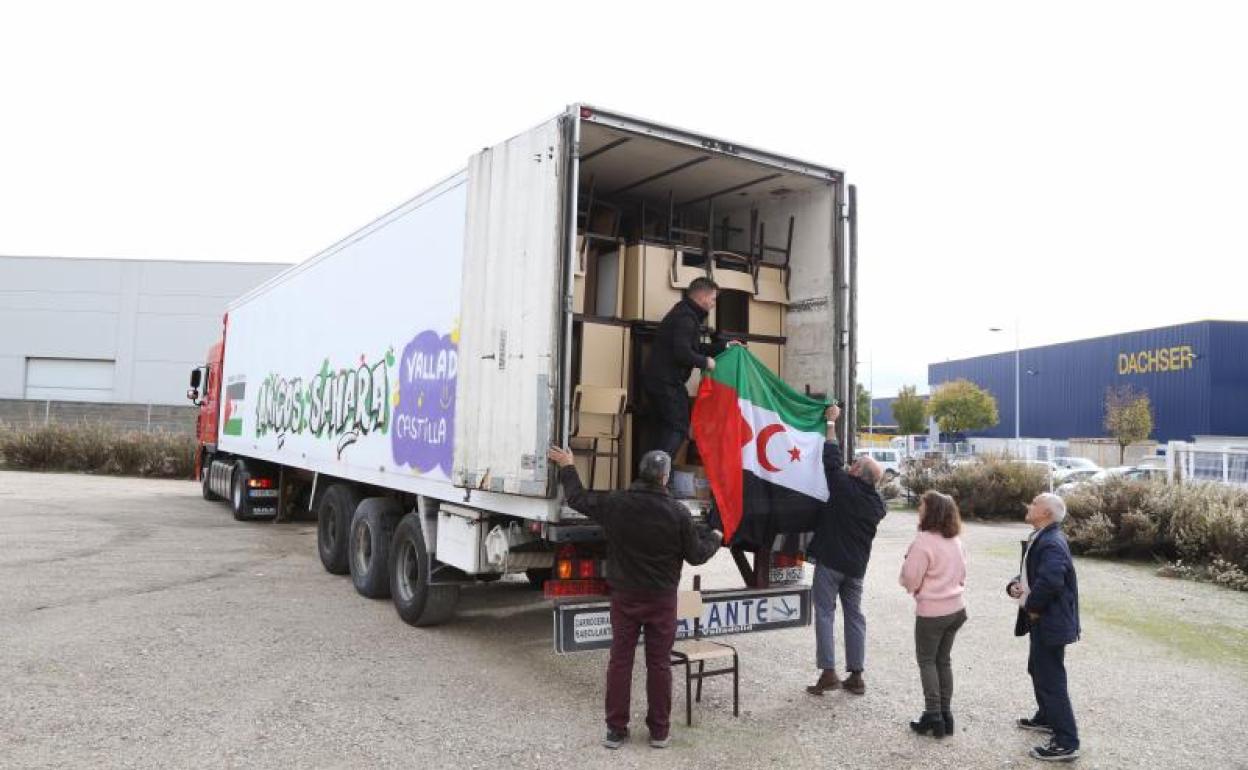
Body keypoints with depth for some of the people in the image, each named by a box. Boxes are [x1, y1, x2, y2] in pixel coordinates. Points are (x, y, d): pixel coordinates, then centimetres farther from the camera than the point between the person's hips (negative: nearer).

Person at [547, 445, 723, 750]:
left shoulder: (615, 503, -9)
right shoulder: (678, 512, -13)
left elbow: (577, 498, 6)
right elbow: (696, 555, -3)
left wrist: (567, 467, 21)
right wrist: (715, 538, 19)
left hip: (625, 596, 1)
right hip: (662, 599, -1)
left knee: (620, 661, 10)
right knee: (659, 663, 9)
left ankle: (616, 730, 16)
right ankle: (659, 731, 19)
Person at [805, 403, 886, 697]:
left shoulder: (844, 486, -14)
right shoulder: (877, 502, 5)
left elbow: (832, 458, -8)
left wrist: (831, 422, 3)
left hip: (830, 561, -6)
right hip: (857, 565, 6)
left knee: (825, 613, -1)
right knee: (854, 615, 11)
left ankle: (828, 673, -4)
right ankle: (856, 675, 14)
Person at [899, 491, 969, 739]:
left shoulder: (923, 541, -20)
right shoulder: (956, 540, 4)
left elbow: (910, 580, -15)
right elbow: (962, 574, 15)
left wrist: (907, 560, 2)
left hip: (931, 612, -7)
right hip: (956, 608, 7)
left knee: (927, 661, 7)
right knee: (943, 660, 16)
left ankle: (933, 715, 7)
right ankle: (946, 714, 20)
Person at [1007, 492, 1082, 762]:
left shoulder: (1051, 543, -24)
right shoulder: (1040, 539, 10)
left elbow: (1050, 581, -37)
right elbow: (1030, 572, 19)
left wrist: (1031, 605, -21)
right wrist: (1015, 585, -3)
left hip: (1050, 621, -11)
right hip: (1041, 619, 11)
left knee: (1051, 680, -3)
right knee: (1038, 670, 25)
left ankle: (1066, 743, 6)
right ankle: (1047, 718, 43)